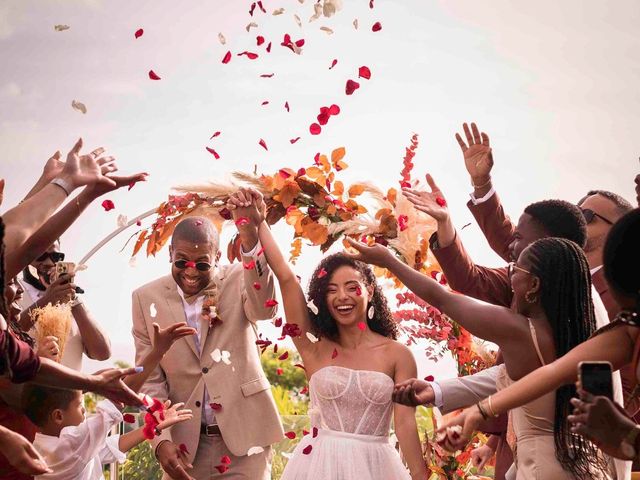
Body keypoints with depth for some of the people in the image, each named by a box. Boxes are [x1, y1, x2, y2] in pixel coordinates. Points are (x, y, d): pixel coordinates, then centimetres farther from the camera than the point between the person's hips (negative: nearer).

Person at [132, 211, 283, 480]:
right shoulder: (147, 298, 0)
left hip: (244, 436, -1)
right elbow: (150, 378, 2)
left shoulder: (239, 279, -4)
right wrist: (161, 440, -9)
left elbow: (264, 309, -26)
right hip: (184, 442, 2)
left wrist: (250, 235, -39)